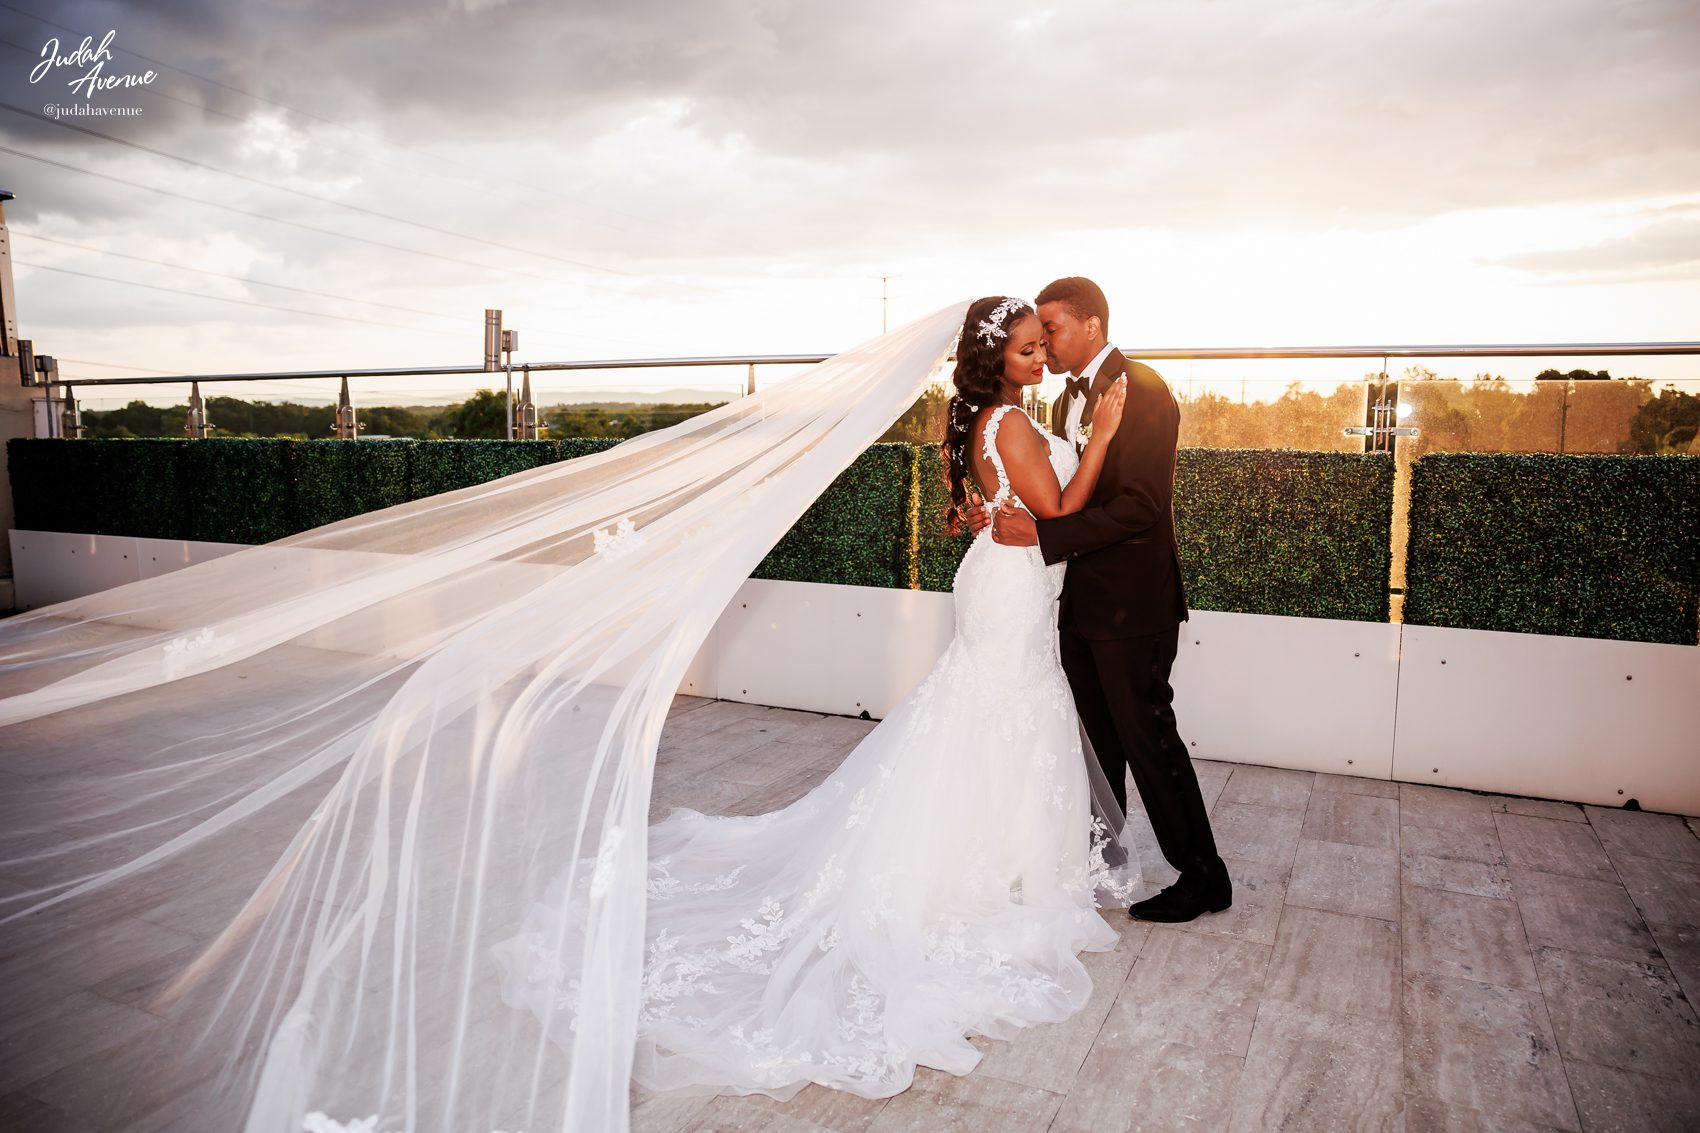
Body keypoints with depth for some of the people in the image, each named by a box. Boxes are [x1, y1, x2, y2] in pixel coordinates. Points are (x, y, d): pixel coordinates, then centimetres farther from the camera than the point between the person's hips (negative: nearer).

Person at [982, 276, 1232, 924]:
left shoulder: (1142, 390, -15)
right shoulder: (1068, 401, 13)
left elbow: (1139, 506, -24)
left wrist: (1041, 534, -28)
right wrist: (1005, 515, -4)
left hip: (1131, 604, -9)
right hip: (1080, 601, 9)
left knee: (1148, 737, 0)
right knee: (1100, 737, 19)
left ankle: (1203, 878, 15)